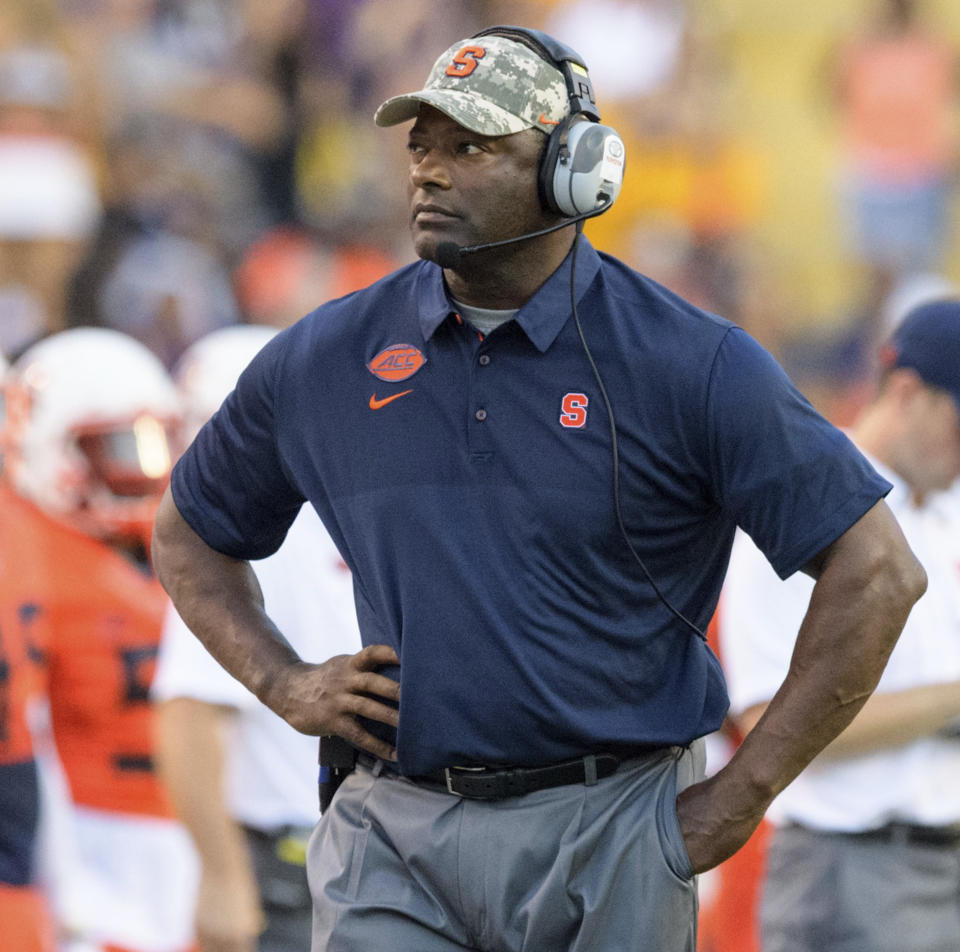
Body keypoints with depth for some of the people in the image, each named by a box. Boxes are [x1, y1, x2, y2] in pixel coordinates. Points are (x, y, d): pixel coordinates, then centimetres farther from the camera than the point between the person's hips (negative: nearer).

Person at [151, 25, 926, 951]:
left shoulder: (691, 366, -4)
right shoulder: (324, 360, 6)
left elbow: (878, 570, -5)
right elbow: (188, 531, 23)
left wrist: (742, 797, -7)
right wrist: (283, 681, 6)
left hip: (609, 840, -2)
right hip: (395, 842, 2)